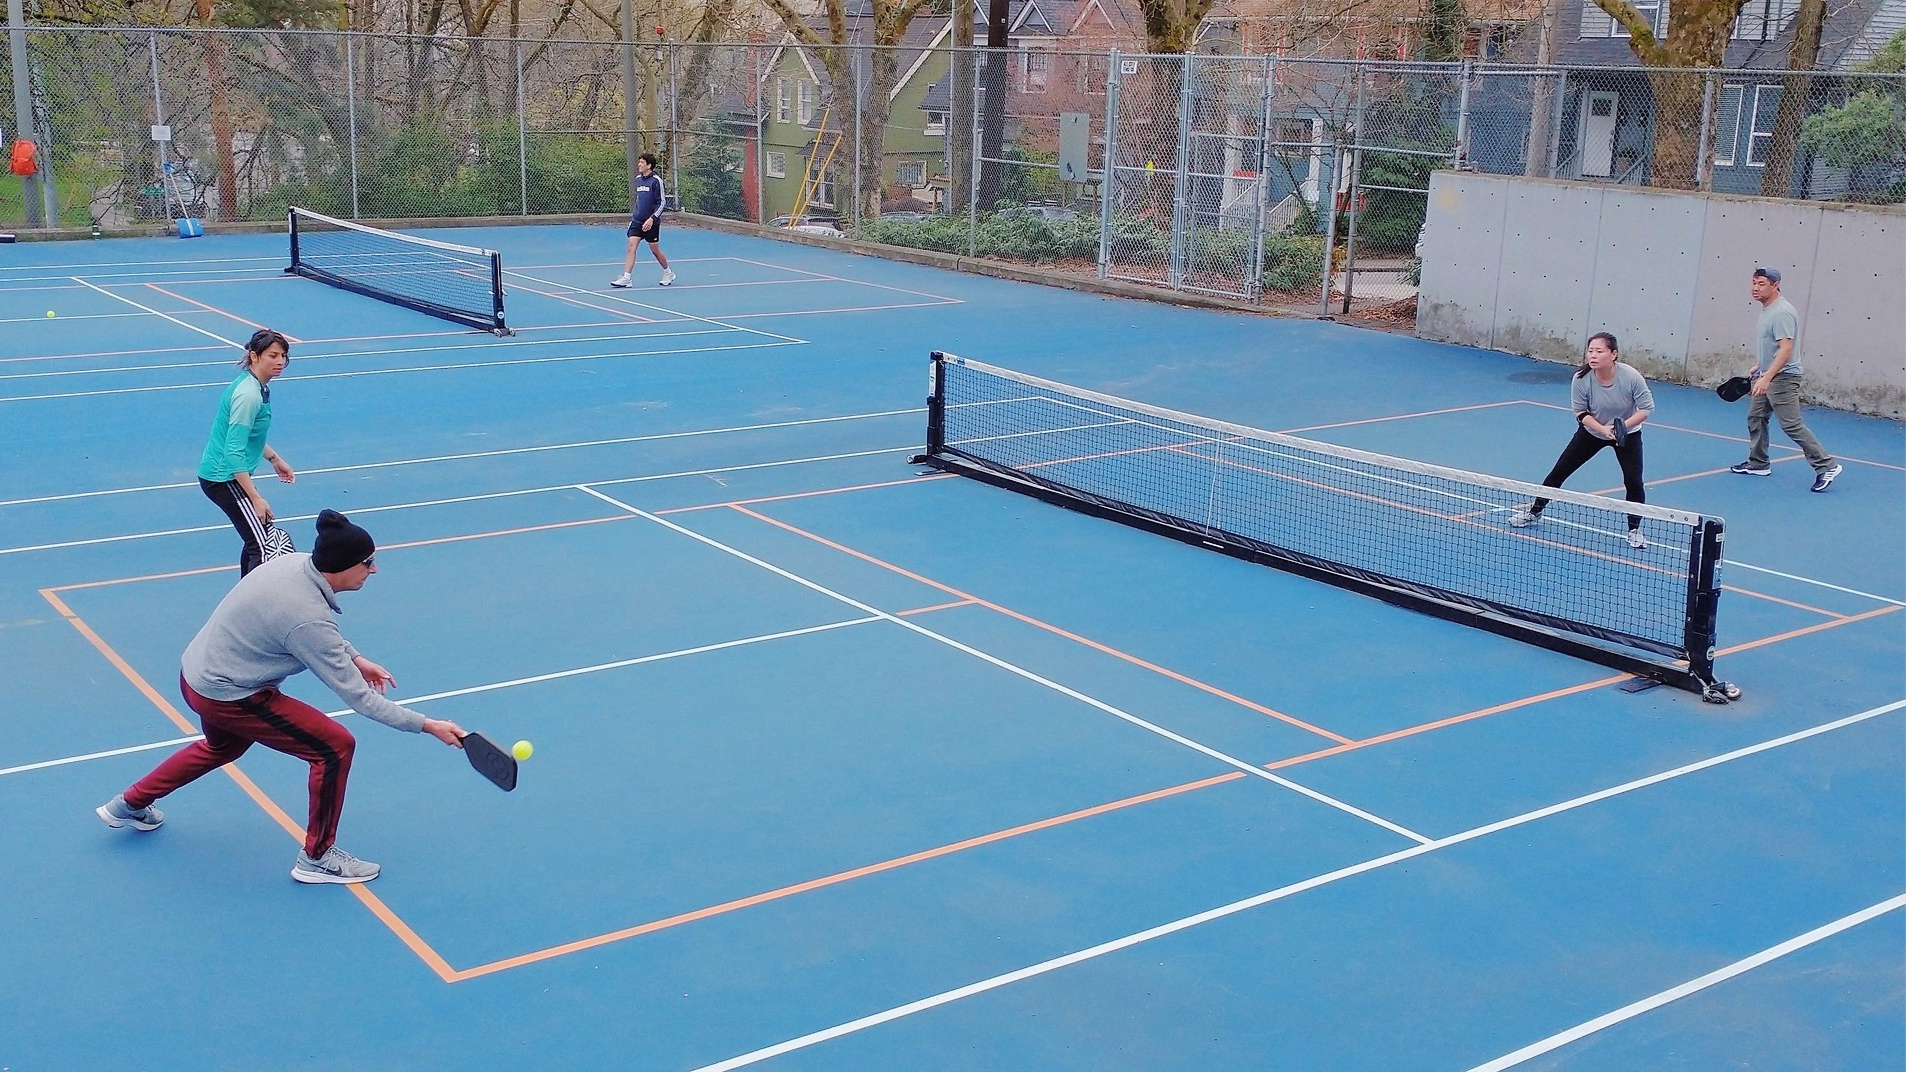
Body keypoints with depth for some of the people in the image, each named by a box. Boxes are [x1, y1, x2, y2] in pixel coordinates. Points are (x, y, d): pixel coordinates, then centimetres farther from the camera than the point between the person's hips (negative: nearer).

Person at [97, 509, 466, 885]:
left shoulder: (294, 561, -10)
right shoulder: (308, 620, -33)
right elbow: (357, 696, -28)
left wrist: (355, 658, 6)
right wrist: (426, 725, -24)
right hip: (227, 696, -9)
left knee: (222, 747, 37)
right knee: (336, 747, -7)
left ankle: (129, 805, 53)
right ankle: (317, 857, 7)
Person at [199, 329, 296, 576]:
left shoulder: (258, 386, 6)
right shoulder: (248, 395, -24)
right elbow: (234, 454, -27)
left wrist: (274, 458, 26)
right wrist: (256, 498, -28)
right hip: (224, 478, -10)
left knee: (257, 540, 19)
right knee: (266, 548, -14)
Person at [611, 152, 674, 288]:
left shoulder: (656, 181, -11)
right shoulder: (638, 179, 9)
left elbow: (662, 202, -13)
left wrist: (652, 218, -20)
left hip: (651, 222, -5)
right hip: (637, 221, 5)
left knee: (655, 250, 6)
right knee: (631, 247, -8)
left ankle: (668, 273, 28)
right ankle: (625, 278, -11)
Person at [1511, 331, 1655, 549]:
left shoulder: (1631, 377, -29)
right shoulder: (1581, 379, -26)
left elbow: (1647, 408, -18)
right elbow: (1581, 413, -14)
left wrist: (1624, 425, -33)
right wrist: (1603, 429, -30)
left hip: (1627, 434, -1)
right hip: (1592, 431, 1)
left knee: (1633, 482, -11)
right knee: (1559, 472, 2)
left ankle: (1634, 529, 12)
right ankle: (1534, 512, 23)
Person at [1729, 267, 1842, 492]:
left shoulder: (1782, 312, -20)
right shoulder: (1767, 309, 11)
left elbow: (1785, 348, -28)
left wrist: (1767, 377, -33)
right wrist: (1758, 367, 25)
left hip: (1782, 378, -10)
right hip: (1766, 376, 10)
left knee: (1792, 426, -12)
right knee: (1755, 418, 15)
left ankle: (1826, 466, -8)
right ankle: (1758, 464, 27)